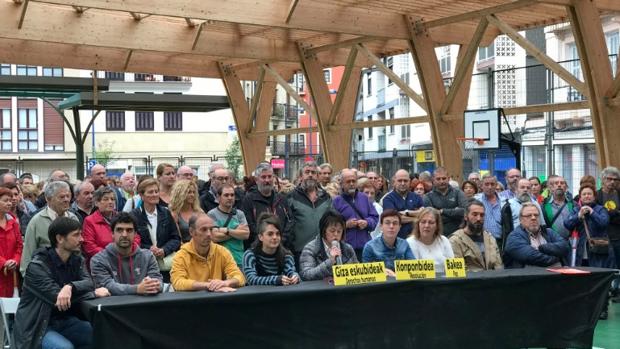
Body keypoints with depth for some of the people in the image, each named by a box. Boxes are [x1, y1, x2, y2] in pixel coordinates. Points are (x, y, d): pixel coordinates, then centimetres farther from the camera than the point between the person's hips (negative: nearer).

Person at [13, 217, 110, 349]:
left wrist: (70, 287, -36)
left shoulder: (76, 259, 3)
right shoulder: (38, 266, -18)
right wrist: (95, 293, -19)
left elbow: (88, 283, -13)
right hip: (36, 326, -6)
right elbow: (57, 297, -25)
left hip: (63, 321, 6)